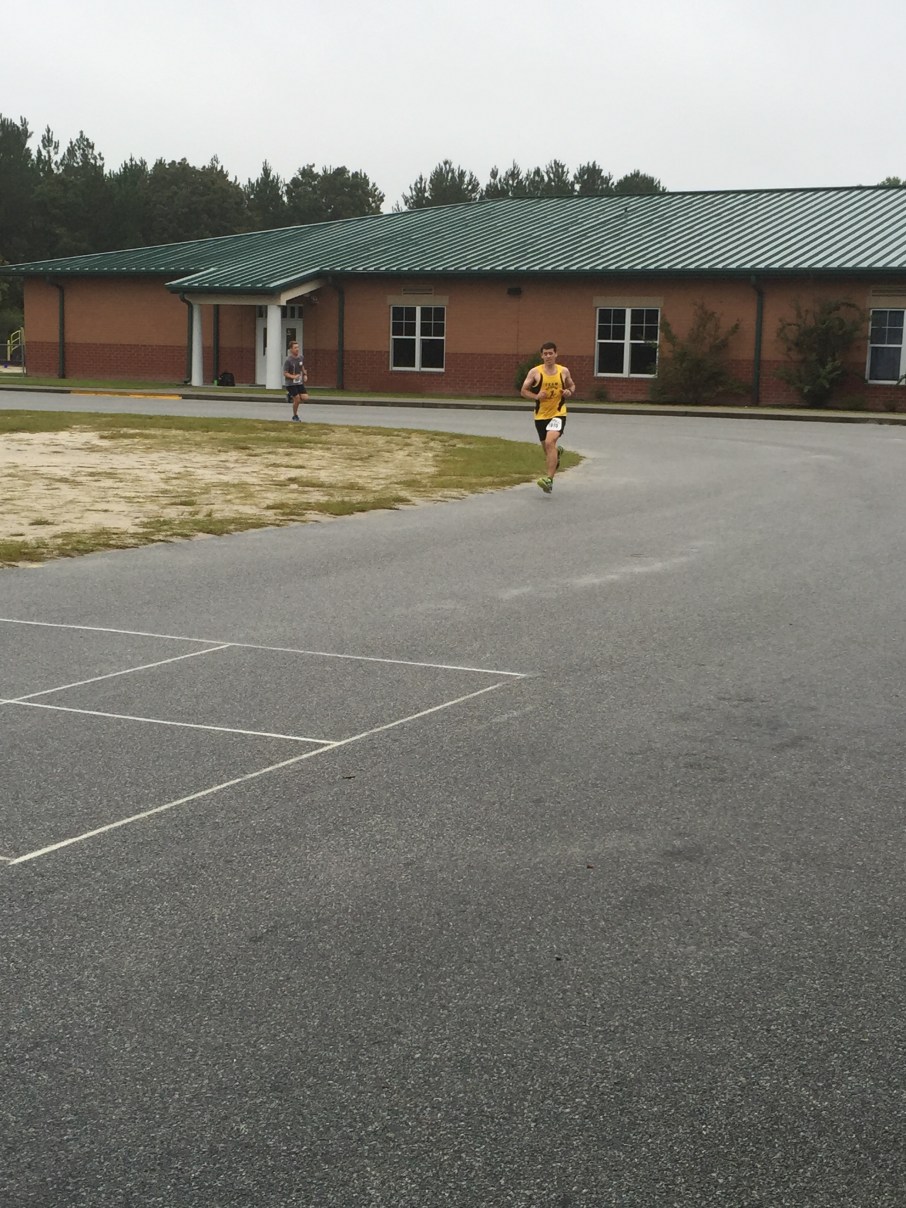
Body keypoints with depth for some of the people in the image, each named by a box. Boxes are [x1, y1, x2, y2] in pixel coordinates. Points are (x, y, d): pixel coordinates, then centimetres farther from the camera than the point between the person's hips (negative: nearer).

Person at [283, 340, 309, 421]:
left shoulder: (300, 357, 3)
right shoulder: (288, 360, -16)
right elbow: (285, 373, -14)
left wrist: (305, 375, 5)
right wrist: (293, 377, -29)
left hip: (300, 382, 6)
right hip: (291, 383, -6)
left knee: (305, 398, -5)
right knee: (297, 400, -8)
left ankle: (291, 396, 22)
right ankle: (295, 416, 13)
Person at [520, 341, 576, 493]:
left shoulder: (564, 371, 0)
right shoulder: (535, 372, -4)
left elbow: (572, 385, 18)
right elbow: (523, 391, 1)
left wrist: (569, 392, -5)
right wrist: (536, 396, -18)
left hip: (558, 413, -2)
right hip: (541, 415, 2)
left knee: (550, 442, -25)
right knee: (547, 447, 13)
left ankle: (549, 479, -26)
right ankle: (557, 452, 54)